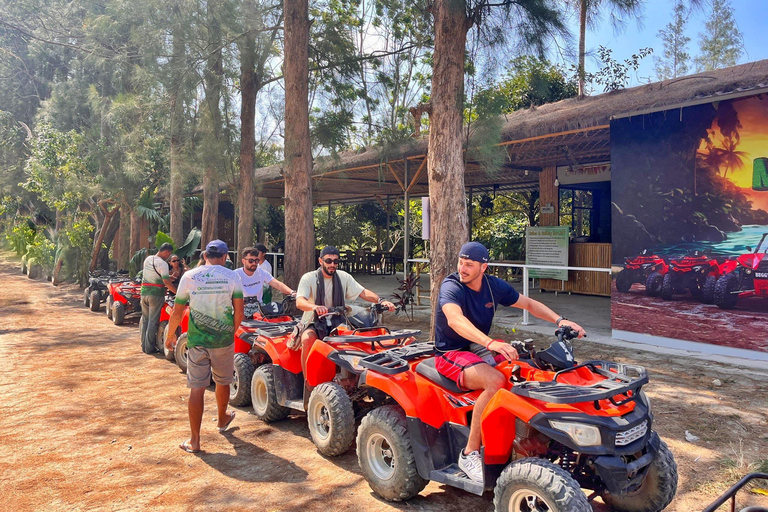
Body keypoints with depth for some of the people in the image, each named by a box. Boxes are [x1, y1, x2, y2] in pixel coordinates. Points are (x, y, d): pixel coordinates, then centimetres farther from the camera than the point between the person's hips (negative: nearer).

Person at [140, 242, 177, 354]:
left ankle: (144, 346, 20)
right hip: (156, 295, -7)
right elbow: (166, 282, -22)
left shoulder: (147, 259, 10)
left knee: (145, 320, 14)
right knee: (153, 322, 0)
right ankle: (149, 348, 3)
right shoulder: (162, 264, -14)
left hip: (144, 293, 7)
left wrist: (168, 273, 22)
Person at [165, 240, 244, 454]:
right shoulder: (232, 277, -4)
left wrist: (170, 335, 16)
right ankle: (222, 420, 44)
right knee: (223, 382, 21)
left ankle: (194, 441, 7)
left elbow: (177, 312, 1)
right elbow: (239, 311, -6)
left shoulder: (189, 277, -2)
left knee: (197, 388, 4)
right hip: (223, 340, 0)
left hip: (197, 340, 0)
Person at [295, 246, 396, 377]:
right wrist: (314, 307, -44)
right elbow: (299, 302, -20)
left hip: (337, 323, 3)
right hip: (314, 323, -3)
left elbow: (363, 292, 4)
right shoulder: (308, 278, -5)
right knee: (308, 340, -35)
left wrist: (381, 300, -16)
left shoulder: (344, 277, 8)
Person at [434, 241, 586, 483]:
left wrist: (560, 320, -3)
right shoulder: (451, 286, -19)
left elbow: (528, 303, 13)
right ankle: (469, 453, -23)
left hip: (480, 348, 7)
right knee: (495, 381, -34)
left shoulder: (494, 286, 1)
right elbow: (454, 319, -39)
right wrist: (491, 343, -53)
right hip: (451, 354, -7)